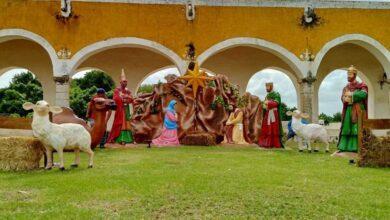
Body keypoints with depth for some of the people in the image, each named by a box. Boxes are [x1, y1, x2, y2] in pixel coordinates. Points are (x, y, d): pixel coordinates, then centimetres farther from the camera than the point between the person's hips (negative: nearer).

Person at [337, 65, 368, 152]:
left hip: (357, 110, -5)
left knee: (357, 128, -8)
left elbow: (364, 94, -17)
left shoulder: (361, 86, 2)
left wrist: (351, 94, -11)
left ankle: (356, 147, -7)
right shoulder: (346, 87, 17)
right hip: (348, 110, 5)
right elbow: (343, 97, 6)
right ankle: (344, 147, 1)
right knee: (346, 128, 1)